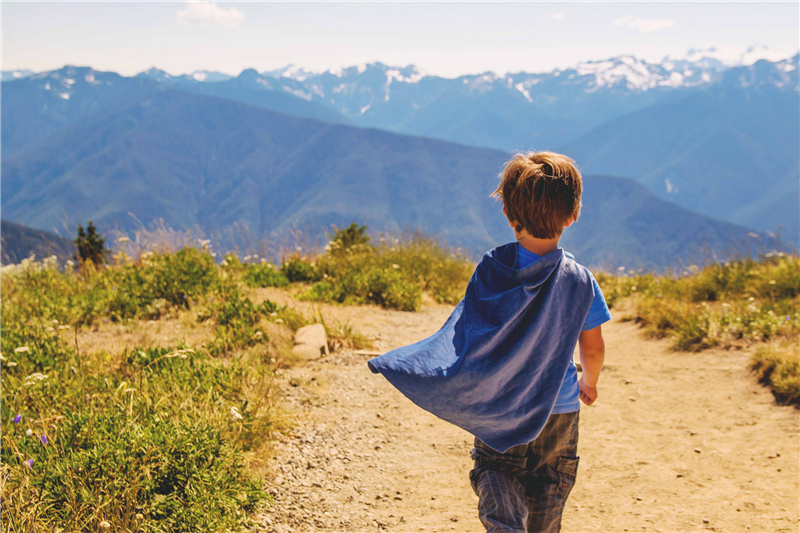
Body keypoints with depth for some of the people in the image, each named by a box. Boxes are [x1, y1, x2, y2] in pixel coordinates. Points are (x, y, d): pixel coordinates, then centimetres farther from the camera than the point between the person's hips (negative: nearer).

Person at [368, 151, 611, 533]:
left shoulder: (491, 271, -13)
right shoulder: (580, 281, -10)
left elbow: (468, 337, -18)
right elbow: (593, 349, 1)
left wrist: (400, 365, -13)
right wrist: (588, 383, 22)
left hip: (499, 413, -1)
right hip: (559, 414, 1)